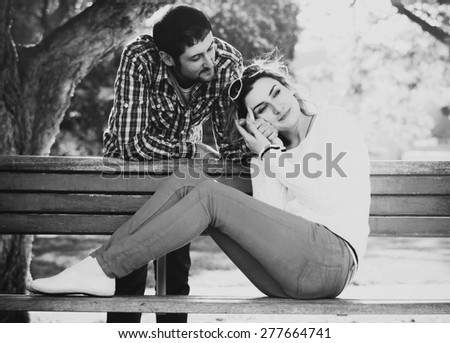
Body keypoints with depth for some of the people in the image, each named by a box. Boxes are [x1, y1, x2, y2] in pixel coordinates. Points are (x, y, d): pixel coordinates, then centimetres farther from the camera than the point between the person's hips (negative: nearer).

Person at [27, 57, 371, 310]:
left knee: (210, 195, -22)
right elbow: (268, 219, 6)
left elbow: (330, 198, -8)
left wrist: (272, 157, 0)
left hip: (332, 258, -6)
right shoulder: (278, 148, 26)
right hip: (284, 278, 6)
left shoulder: (333, 120, 11)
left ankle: (103, 269, -21)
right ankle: (100, 268, -17)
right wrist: (266, 154, 3)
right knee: (183, 183, -8)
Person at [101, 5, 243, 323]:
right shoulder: (140, 58, -35)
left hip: (182, 163, 3)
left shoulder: (228, 62, -27)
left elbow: (233, 144, -22)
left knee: (178, 265, 3)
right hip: (130, 157, -2)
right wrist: (194, 150, -32)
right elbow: (132, 142, -36)